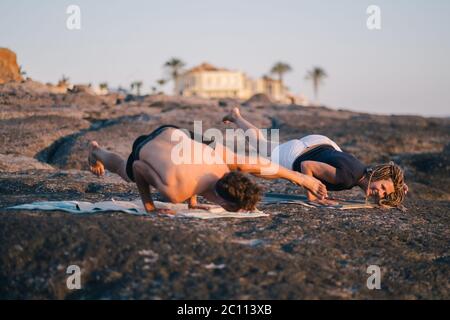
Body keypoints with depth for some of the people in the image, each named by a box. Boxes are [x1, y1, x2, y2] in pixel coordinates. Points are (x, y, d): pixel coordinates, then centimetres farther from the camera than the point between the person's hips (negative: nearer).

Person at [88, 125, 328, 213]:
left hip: (172, 134, 2)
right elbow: (138, 168, -31)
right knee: (124, 171, 33)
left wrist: (301, 178, -19)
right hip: (143, 153, -2)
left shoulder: (219, 159, -39)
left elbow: (258, 164, -23)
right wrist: (149, 206, -19)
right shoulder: (174, 191, -48)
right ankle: (96, 151, 61)